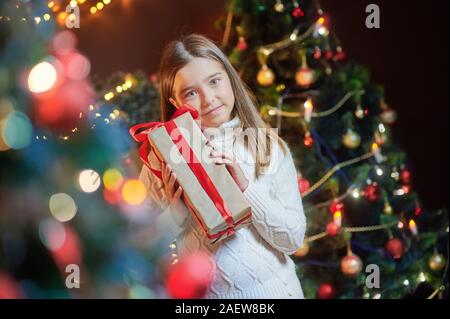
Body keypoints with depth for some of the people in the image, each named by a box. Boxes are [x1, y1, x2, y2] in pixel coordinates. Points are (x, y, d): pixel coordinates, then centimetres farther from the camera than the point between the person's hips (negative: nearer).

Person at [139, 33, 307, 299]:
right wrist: (175, 210, -21)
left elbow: (293, 240, -11)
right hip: (200, 291, 0)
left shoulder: (270, 146, -8)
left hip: (272, 287, 0)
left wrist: (245, 187, -21)